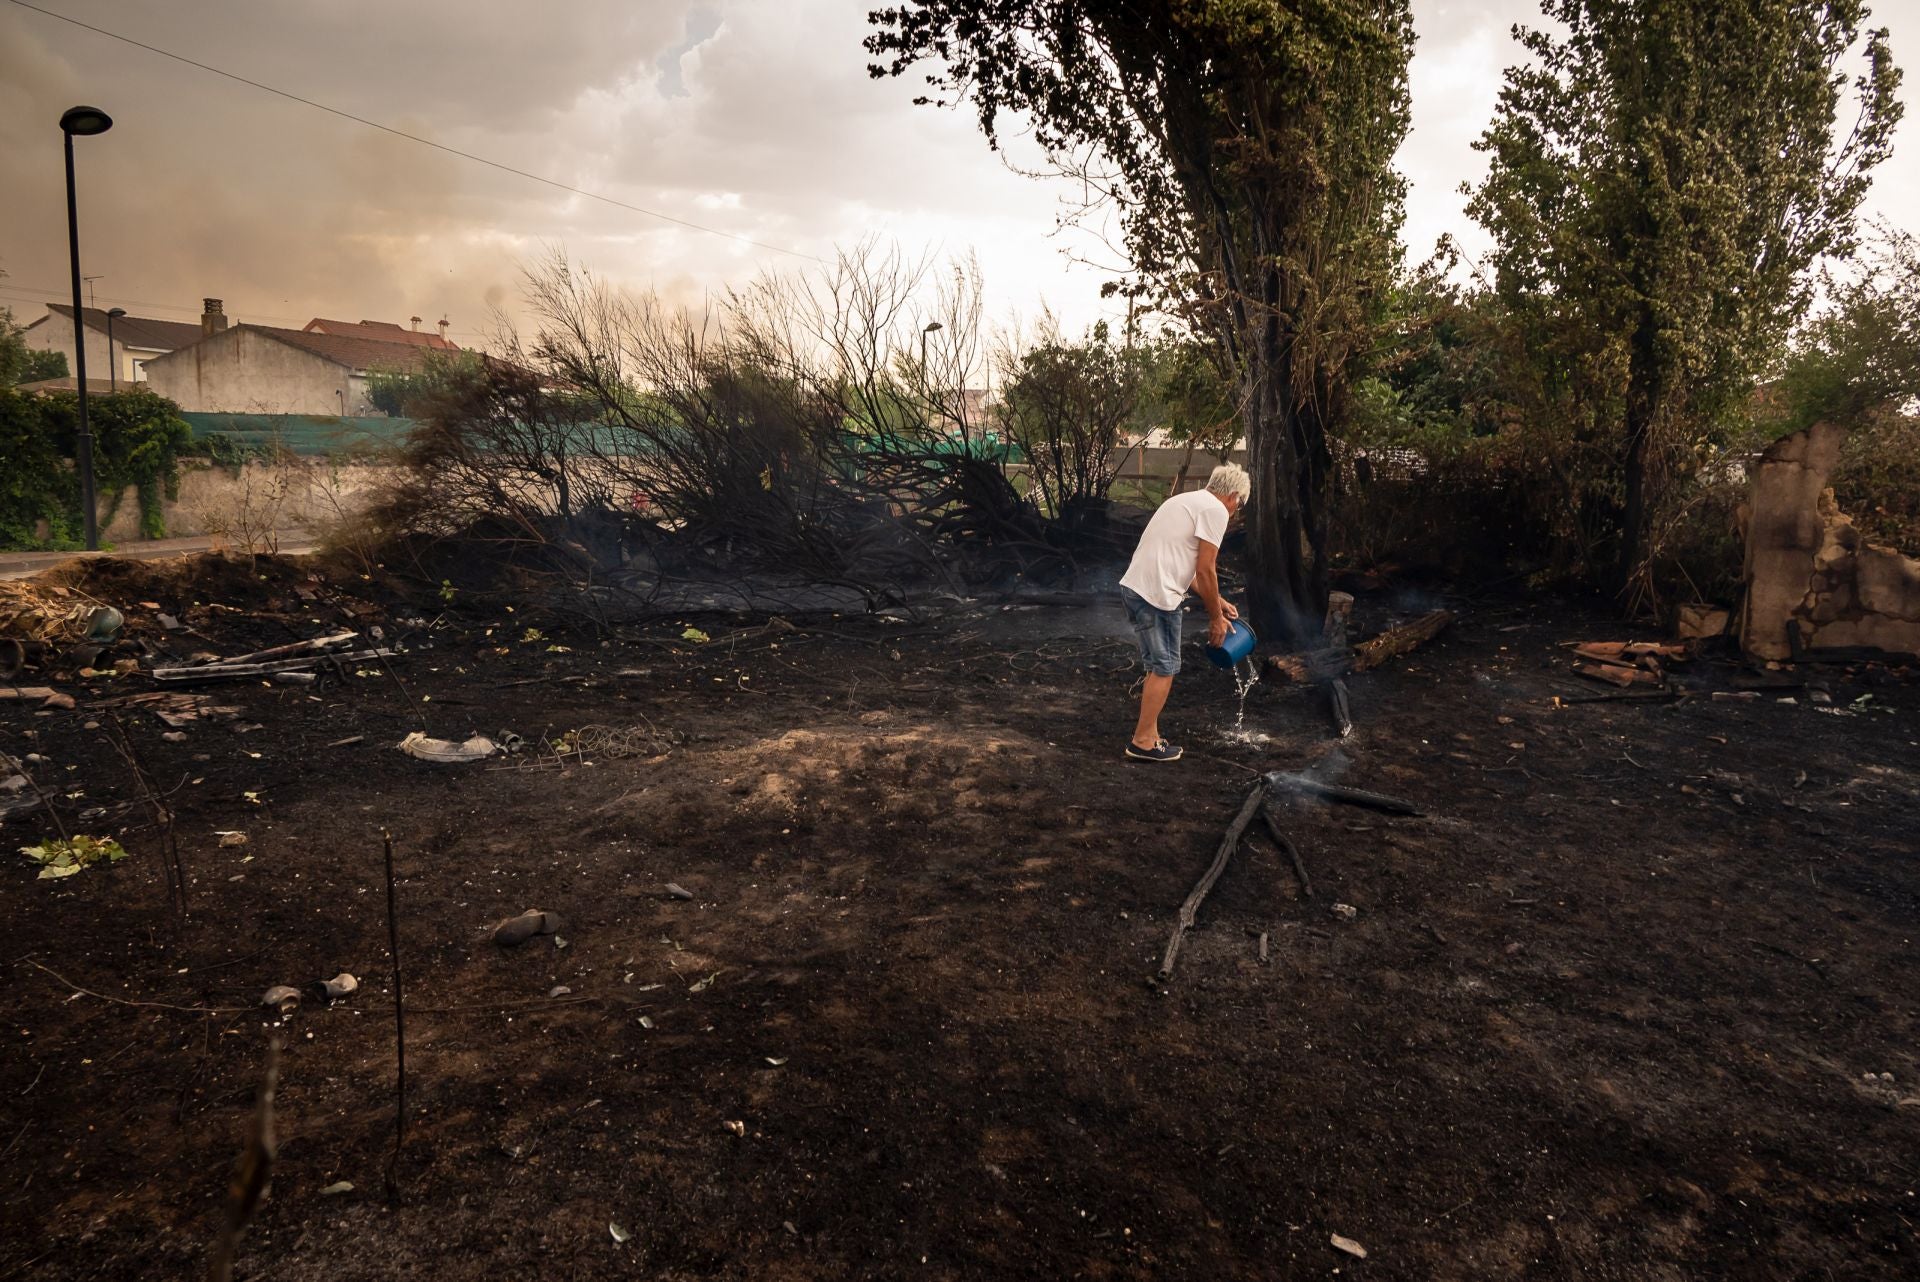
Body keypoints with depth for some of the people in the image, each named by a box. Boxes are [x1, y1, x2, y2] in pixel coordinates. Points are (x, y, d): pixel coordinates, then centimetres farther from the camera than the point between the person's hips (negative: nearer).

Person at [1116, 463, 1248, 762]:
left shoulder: (1187, 501, 24)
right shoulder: (1216, 510, -6)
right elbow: (1205, 571, -9)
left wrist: (1217, 601, 31)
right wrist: (1216, 618, 1)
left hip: (1134, 587, 10)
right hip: (1157, 595, -10)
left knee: (1159, 667, 18)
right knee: (1165, 669, 0)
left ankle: (1147, 736, 23)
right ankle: (1143, 742, 6)